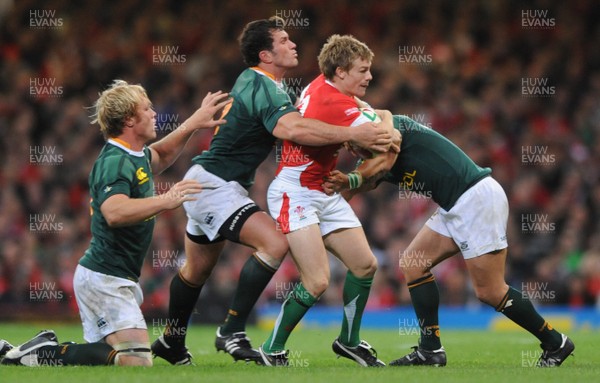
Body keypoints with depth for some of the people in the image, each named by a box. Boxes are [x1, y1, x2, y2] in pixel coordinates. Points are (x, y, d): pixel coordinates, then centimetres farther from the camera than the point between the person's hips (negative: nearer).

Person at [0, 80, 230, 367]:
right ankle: (52, 352, -14)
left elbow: (160, 156, 36)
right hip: (105, 278, -10)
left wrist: (193, 123, 28)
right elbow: (114, 212, -37)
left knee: (104, 356, 16)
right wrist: (166, 200, -39)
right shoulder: (115, 163, -18)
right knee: (137, 362, -19)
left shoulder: (136, 156, 12)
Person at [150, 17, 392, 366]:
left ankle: (172, 342, 39)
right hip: (213, 184, -11)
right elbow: (292, 128, -40)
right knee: (275, 242, -24)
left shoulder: (272, 86, 10)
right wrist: (352, 134, -41)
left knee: (198, 270, 22)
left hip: (216, 185, 11)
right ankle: (232, 333, -20)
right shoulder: (261, 87, -23)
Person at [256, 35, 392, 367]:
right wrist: (386, 118, 2)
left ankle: (349, 340, 24)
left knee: (365, 265, 8)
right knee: (317, 281, -18)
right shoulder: (334, 104, -23)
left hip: (324, 194, 10)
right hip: (295, 193, -10)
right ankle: (272, 350, -4)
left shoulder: (322, 85, 5)